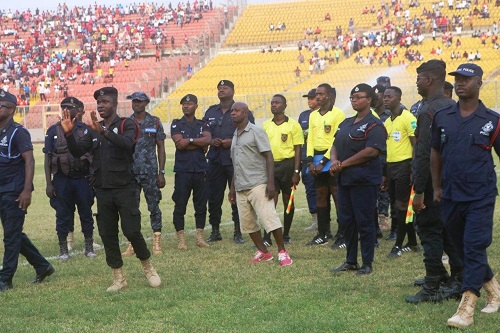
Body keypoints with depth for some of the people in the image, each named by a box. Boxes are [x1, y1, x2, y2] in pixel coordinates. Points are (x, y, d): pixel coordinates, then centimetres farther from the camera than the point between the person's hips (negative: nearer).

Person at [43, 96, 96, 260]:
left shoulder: (86, 130, 4)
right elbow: (47, 159, 3)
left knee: (86, 214, 8)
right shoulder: (53, 130, 3)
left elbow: (94, 155, 8)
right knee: (62, 215, 6)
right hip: (61, 180, 0)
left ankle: (89, 247, 20)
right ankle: (63, 249, 16)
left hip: (83, 179, 0)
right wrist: (48, 183, -3)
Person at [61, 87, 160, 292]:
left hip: (124, 188, -5)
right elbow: (77, 152, 2)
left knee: (132, 231, -9)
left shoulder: (126, 125, -2)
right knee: (107, 235, 5)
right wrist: (69, 134, -16)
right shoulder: (93, 130, 13)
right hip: (103, 190, 5)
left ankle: (148, 268, 14)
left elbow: (127, 143, -24)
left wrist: (103, 131, -38)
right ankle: (119, 279, 14)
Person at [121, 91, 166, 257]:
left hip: (150, 172, -2)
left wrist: (161, 172, -3)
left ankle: (157, 243, 9)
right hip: (130, 172, 2)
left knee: (154, 206, 2)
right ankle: (132, 243, 10)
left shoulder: (155, 122, 3)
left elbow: (161, 148, 3)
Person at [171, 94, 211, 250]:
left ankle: (200, 237, 16)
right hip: (183, 170, -2)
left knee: (201, 205, 6)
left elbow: (208, 139, -7)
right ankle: (181, 238, 5)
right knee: (180, 206, -2)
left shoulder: (202, 125, 13)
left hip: (201, 170, 2)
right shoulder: (176, 124, 6)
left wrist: (189, 140, -14)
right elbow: (179, 143, -11)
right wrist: (200, 145, -5)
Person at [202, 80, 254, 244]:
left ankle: (238, 232, 6)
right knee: (214, 197, 5)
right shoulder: (211, 112, 16)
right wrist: (211, 141, -3)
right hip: (215, 160, 4)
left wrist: (233, 142, -15)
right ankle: (215, 231, 15)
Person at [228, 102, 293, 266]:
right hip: (241, 188, 8)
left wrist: (270, 182, -18)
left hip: (257, 184, -8)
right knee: (247, 223, 8)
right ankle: (263, 252, 19)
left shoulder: (256, 132, -5)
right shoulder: (235, 136, 17)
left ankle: (282, 252, -1)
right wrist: (232, 187, 19)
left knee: (269, 218, -10)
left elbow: (269, 157, -10)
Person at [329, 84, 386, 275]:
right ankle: (350, 261, 23)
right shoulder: (346, 123, 16)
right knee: (346, 220, 12)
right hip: (344, 179, 8)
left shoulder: (374, 125, -10)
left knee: (364, 222, -2)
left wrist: (344, 164, -16)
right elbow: (336, 145, 18)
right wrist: (334, 160, -5)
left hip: (364, 179, -8)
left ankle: (367, 264, 8)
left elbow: (371, 151, -21)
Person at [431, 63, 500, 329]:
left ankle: (466, 309, -8)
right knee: (462, 247, 15)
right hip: (450, 196, 4)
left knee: (474, 250, -8)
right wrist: (437, 187, 7)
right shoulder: (442, 117, 5)